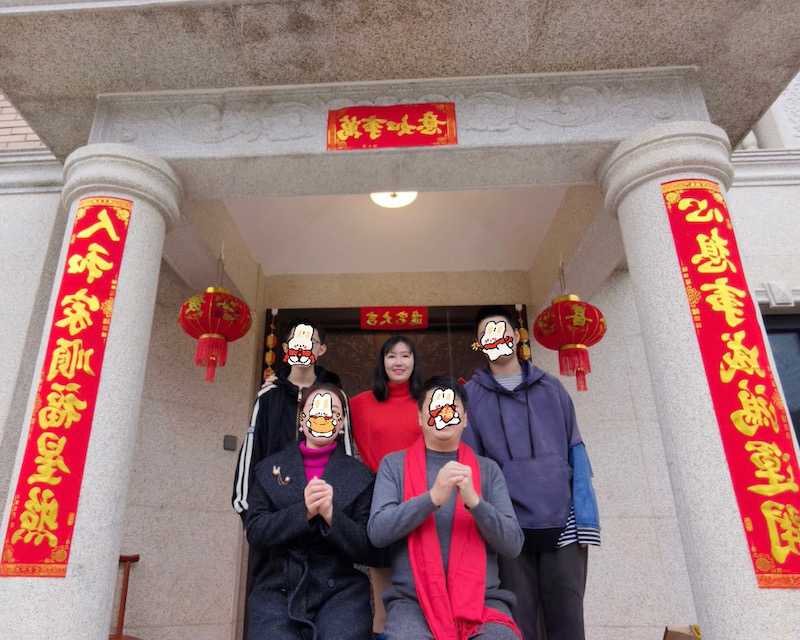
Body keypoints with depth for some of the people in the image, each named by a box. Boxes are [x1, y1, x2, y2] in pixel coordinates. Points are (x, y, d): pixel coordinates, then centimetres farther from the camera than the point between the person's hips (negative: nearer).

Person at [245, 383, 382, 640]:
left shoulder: (360, 475, 4)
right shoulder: (268, 468, 10)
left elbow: (372, 551, 0)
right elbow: (255, 532, 1)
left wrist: (332, 515, -17)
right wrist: (303, 512, -16)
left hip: (340, 591, -1)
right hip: (276, 589, 1)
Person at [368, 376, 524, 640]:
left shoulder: (488, 469, 9)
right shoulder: (394, 464, 6)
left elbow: (513, 543, 1)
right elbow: (377, 532, -6)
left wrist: (474, 501, -16)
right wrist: (433, 497, -19)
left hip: (482, 600, 2)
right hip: (412, 601, -1)